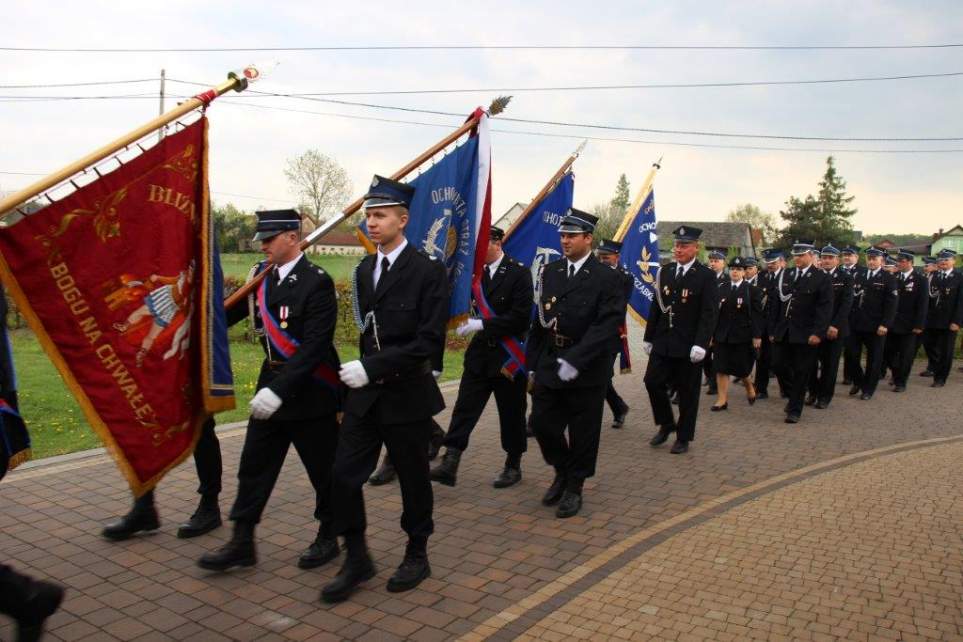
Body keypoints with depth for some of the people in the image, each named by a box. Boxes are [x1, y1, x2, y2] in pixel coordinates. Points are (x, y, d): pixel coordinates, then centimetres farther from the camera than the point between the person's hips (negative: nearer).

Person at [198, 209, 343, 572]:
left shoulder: (316, 283, -18)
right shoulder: (262, 274, 4)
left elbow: (314, 347, -24)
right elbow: (233, 311, 17)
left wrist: (279, 390, -29)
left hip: (310, 393, -7)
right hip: (272, 387, 7)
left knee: (324, 471, 8)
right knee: (253, 467, 11)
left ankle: (328, 538, 28)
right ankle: (242, 543, 23)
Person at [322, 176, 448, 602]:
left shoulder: (428, 271, -13)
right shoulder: (364, 270, 8)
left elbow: (429, 341, -19)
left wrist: (373, 368, -23)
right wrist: (362, 369, 12)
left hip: (407, 394, -5)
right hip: (366, 392, 6)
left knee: (413, 479, 10)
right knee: (344, 474, 2)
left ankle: (417, 556, 31)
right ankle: (357, 559, 20)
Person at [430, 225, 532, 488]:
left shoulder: (519, 273, -9)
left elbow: (520, 317, -18)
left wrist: (482, 324, -21)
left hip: (509, 355, -4)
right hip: (480, 352, 4)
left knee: (511, 412, 8)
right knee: (465, 407, -3)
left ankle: (513, 466, 23)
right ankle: (450, 464, -4)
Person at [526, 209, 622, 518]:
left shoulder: (607, 278, -8)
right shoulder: (550, 272, 8)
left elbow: (606, 326, -17)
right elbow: (539, 321, 11)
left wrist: (574, 360, -25)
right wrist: (532, 365, 9)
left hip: (586, 371, -4)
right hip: (549, 365, 4)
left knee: (583, 433, 6)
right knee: (542, 423, 5)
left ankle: (574, 487, 26)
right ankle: (562, 472, 31)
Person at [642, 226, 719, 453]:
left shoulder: (706, 276, -6)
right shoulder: (665, 272, 9)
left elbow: (709, 313, -12)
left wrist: (701, 344, -20)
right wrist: (648, 338, 11)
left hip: (688, 345, -4)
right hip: (663, 342, 5)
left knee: (687, 392, 5)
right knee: (653, 382, 1)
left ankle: (683, 438, 19)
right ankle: (666, 424, 24)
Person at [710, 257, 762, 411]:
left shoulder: (752, 290, -2)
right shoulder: (722, 290, 8)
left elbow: (757, 315, -5)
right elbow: (716, 313, 6)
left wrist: (757, 336, -10)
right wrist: (711, 334, 4)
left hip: (742, 336, -3)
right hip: (722, 336, 3)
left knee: (740, 368, 3)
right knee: (721, 368, 1)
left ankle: (749, 386, 34)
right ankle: (723, 400, 7)